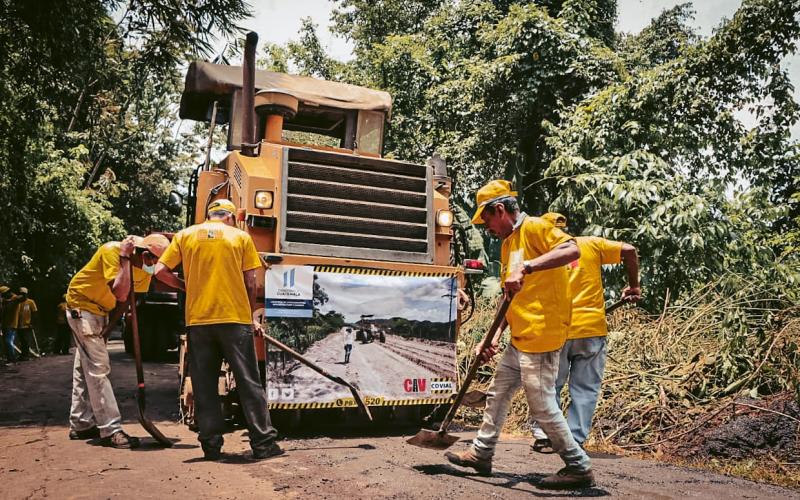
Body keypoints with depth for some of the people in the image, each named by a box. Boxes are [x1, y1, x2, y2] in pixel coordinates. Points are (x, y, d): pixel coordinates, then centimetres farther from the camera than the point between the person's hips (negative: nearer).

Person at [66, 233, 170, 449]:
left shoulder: (145, 269, -7)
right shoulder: (112, 250, -27)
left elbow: (126, 298, 1)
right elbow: (120, 292, -38)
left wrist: (109, 323, -9)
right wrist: (125, 258, -33)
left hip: (100, 309, 8)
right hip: (81, 304, -8)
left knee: (84, 368, 16)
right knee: (98, 368, -12)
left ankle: (80, 425, 27)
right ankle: (111, 430, -12)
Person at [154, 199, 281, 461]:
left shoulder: (185, 235, 10)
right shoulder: (241, 237, 5)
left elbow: (160, 271, 3)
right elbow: (250, 282, 3)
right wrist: (251, 317, 13)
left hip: (198, 319, 2)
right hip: (235, 318, -2)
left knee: (204, 386, 10)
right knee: (249, 383, 4)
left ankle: (211, 445, 13)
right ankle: (263, 443, 6)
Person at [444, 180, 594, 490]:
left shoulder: (534, 227, -10)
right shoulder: (507, 243, 17)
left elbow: (572, 250, -28)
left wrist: (526, 266, -36)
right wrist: (494, 337, 11)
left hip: (541, 337, -10)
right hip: (519, 340, 10)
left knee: (542, 406, -3)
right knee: (497, 394, 17)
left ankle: (579, 467, 12)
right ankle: (481, 454, 31)